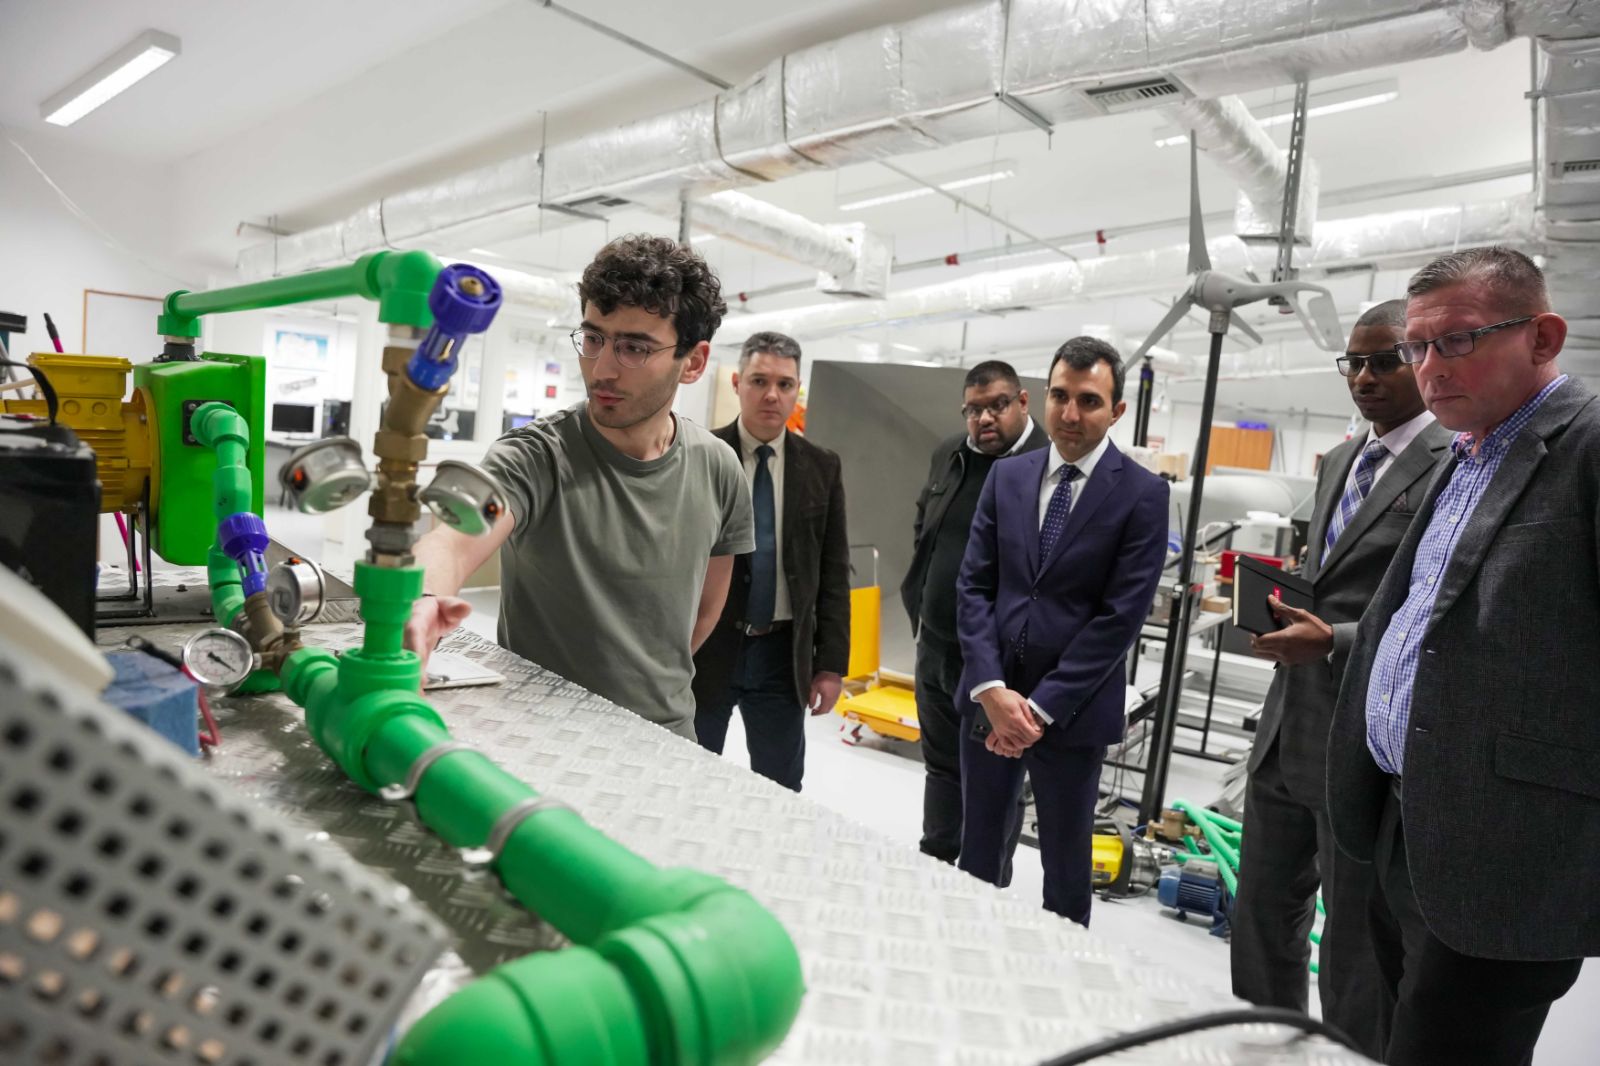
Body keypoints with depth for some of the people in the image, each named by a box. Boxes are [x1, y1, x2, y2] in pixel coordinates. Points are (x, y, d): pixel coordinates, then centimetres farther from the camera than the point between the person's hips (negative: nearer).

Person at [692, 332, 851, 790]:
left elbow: (834, 572, 4)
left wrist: (832, 663, 0)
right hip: (702, 649, -1)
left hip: (783, 654, 2)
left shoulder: (822, 467, 2)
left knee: (782, 792, 13)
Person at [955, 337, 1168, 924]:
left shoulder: (1142, 493, -6)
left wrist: (1043, 706, -14)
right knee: (978, 849, 16)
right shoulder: (1006, 476, 5)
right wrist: (991, 688, -10)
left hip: (1073, 711, -3)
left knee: (1065, 864, 13)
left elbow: (1122, 614, -11)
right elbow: (973, 585, 2)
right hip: (987, 697, 4)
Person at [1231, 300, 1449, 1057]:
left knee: (1355, 950, 9)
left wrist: (1332, 642, -24)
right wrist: (1285, 603, 4)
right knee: (1262, 917, 20)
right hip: (1288, 730, 8)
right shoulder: (1337, 462, 14)